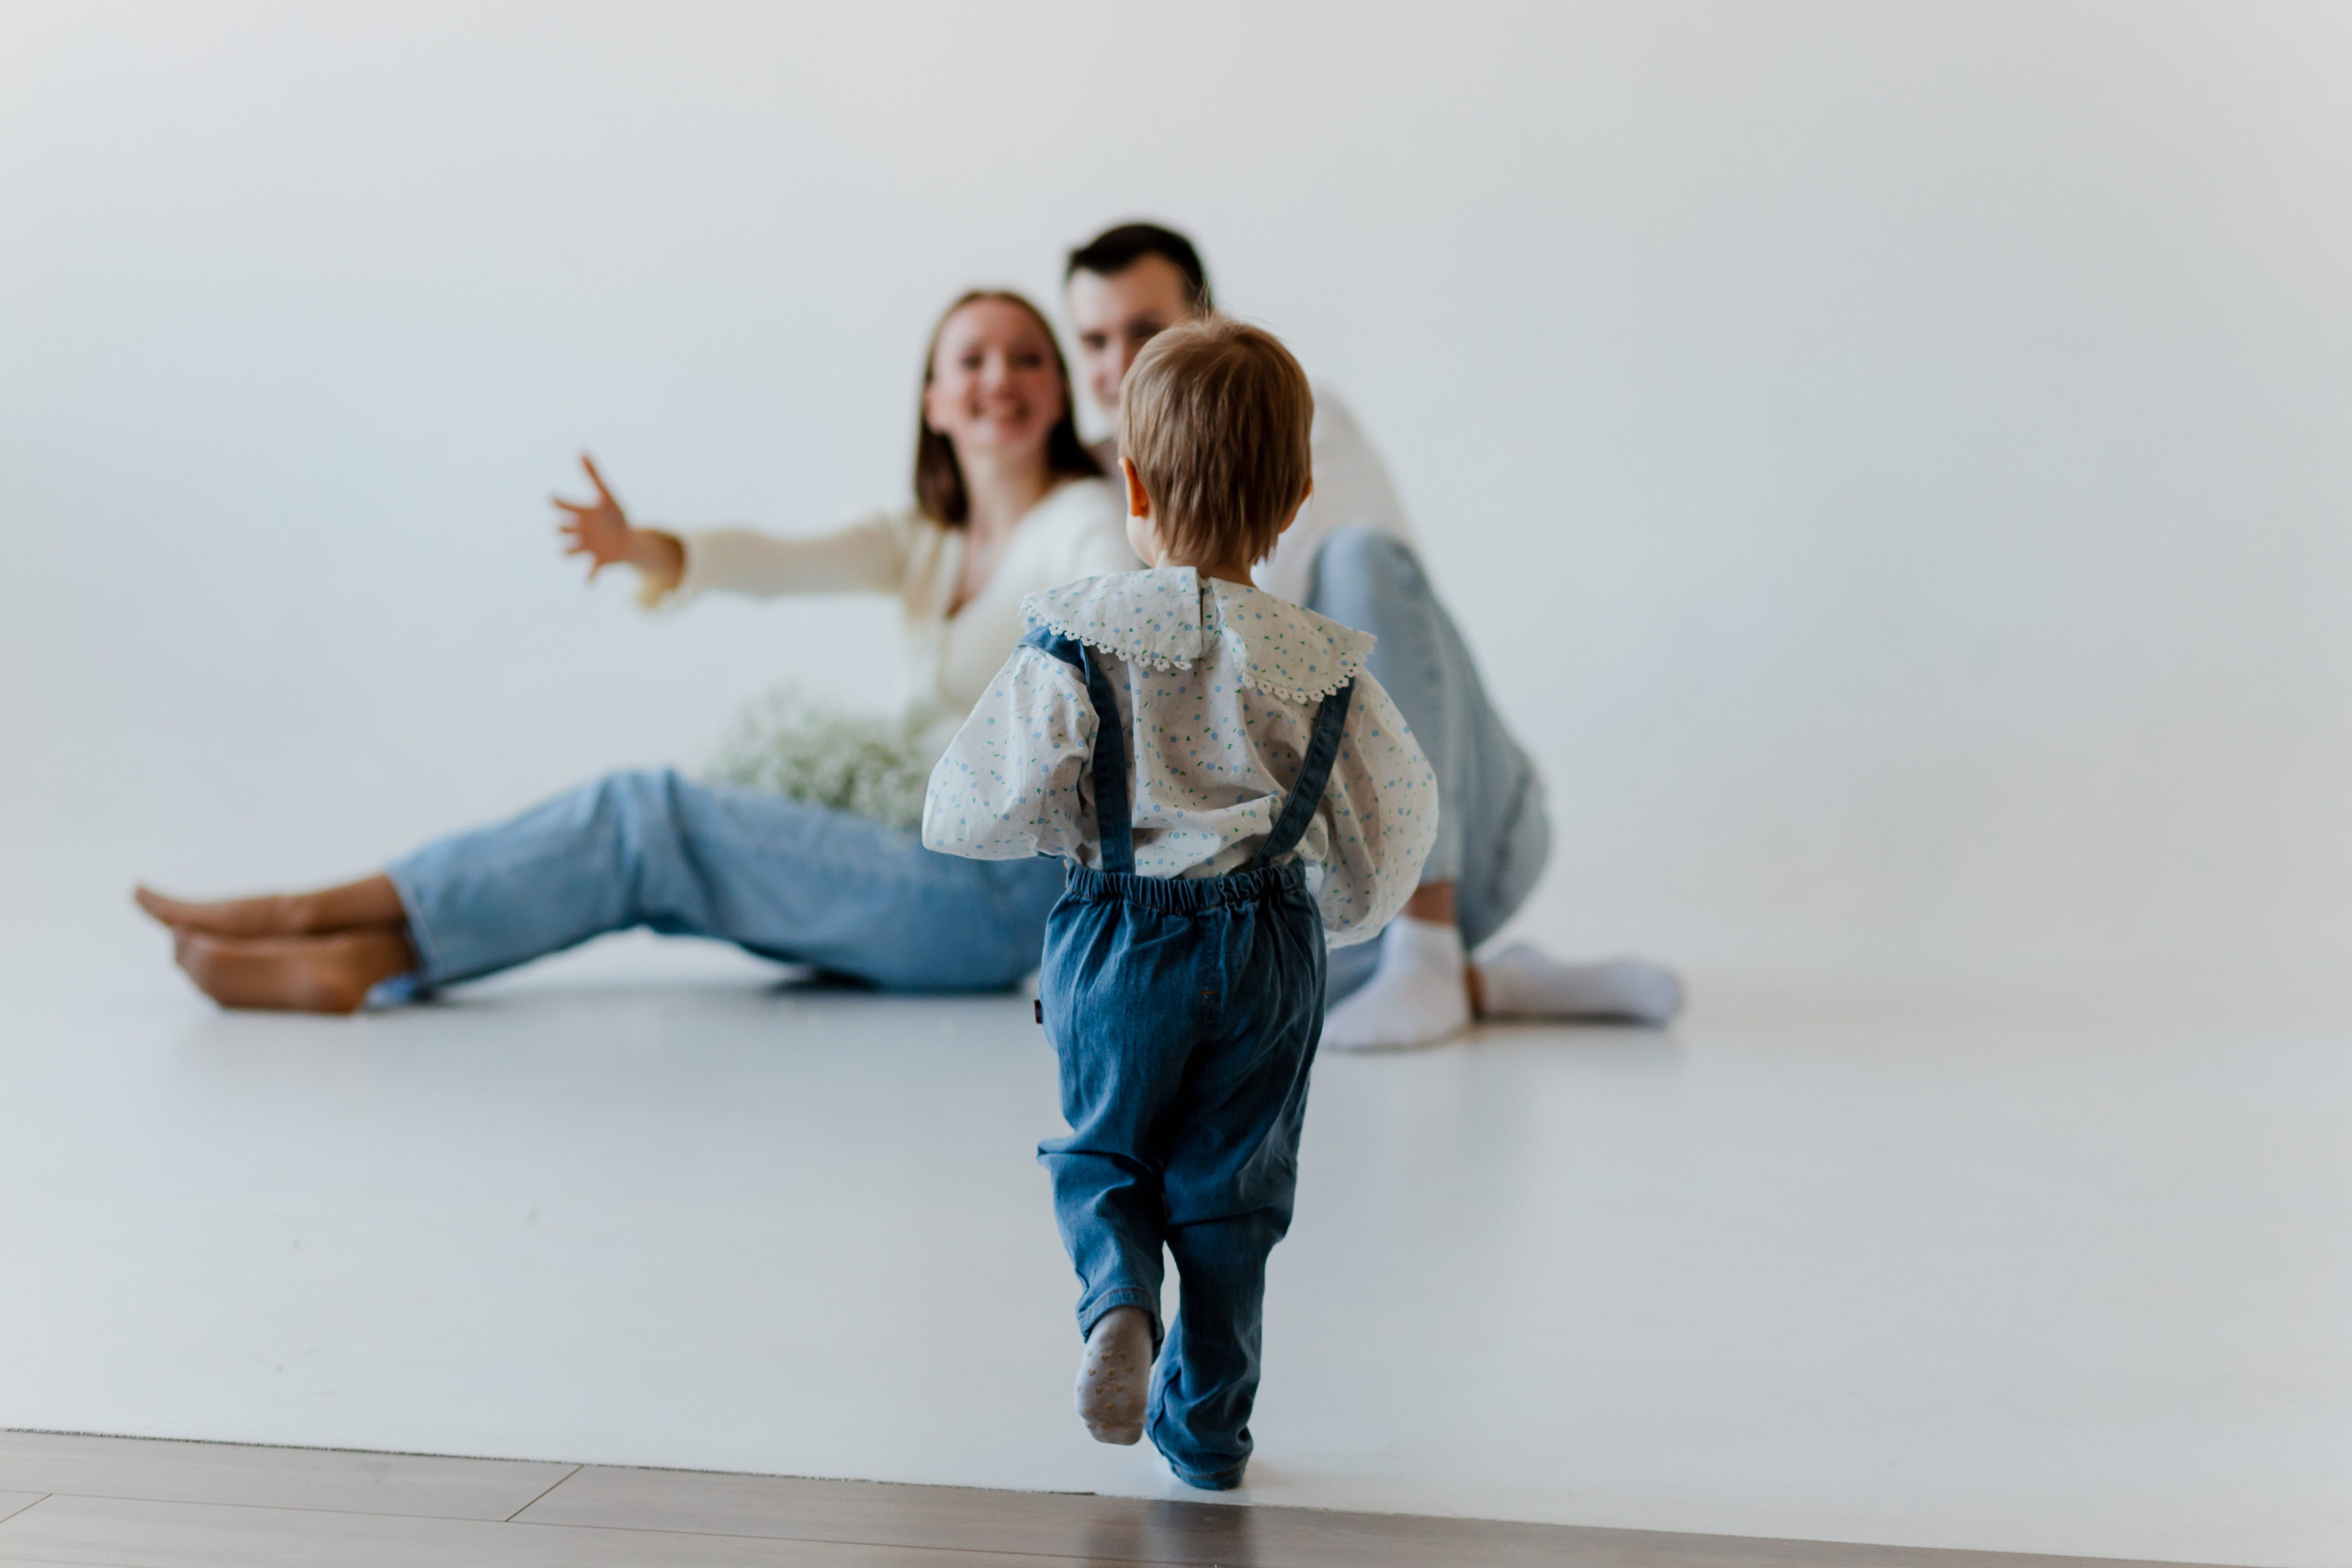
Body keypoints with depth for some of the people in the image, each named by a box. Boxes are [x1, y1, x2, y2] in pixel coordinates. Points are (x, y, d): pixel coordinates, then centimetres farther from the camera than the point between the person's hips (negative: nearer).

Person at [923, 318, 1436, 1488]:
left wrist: (1058, 818, 7)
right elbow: (1393, 831, 3)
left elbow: (971, 814, -15)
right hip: (1271, 950, 2)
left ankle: (1118, 1298, -9)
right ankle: (1206, 1424, 21)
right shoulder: (1321, 670, -7)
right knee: (1229, 1191, 15)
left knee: (1103, 1154, 20)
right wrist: (1341, 913, 23)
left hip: (1118, 941, -1)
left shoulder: (1075, 647, -14)